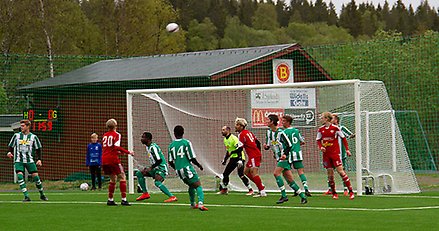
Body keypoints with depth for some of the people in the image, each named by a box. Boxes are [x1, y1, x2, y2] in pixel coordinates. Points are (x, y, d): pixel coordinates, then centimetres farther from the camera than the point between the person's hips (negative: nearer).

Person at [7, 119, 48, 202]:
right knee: (20, 176, -18)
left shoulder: (33, 137, 2)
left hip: (30, 161, 0)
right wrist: (10, 152, -8)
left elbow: (38, 149, 9)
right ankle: (26, 196, -18)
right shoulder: (16, 136, 5)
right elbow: (10, 146, 13)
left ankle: (42, 195, 17)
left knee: (35, 176, -4)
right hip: (18, 161, 0)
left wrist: (39, 159, -2)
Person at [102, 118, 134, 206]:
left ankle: (110, 199, 15)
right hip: (113, 159, -6)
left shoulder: (105, 135, 16)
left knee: (113, 179, 18)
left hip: (104, 160, 6)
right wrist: (128, 152, -11)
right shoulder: (117, 135, -2)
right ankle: (124, 199, -10)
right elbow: (117, 147, -16)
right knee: (122, 177, -1)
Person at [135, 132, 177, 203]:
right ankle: (145, 193, 12)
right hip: (155, 168, 10)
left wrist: (151, 168, -24)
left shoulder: (153, 147, -18)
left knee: (157, 182, -32)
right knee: (139, 173, 10)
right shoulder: (148, 147, 13)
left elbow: (159, 160, -23)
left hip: (161, 168, -10)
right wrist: (149, 169, 16)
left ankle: (172, 197, -32)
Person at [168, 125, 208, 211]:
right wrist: (199, 165, 9)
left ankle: (193, 204, 33)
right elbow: (192, 158, -8)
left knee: (191, 185, 25)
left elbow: (170, 162, 10)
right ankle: (200, 203, -29)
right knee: (198, 185, -8)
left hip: (178, 170, 6)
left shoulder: (171, 145, 8)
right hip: (187, 168, -6)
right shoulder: (186, 142, -6)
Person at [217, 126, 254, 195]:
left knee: (240, 174, -20)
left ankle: (250, 190, -15)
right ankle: (224, 189, 24)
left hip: (238, 158, -9)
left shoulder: (233, 138, -16)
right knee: (225, 173, 9)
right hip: (233, 158, 9)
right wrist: (225, 160, 23)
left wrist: (240, 160, -31)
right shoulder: (225, 140, 14)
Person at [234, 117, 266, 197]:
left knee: (254, 172, -14)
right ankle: (261, 186, 13)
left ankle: (262, 191, -18)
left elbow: (240, 148, -15)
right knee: (246, 171, 15)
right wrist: (259, 153, 26)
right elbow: (258, 142, 21)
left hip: (253, 156, -10)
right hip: (257, 154, 10)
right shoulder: (248, 132, 17)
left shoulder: (241, 135, -11)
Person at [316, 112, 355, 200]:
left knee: (340, 171, -12)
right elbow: (318, 140, 14)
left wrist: (347, 149, -3)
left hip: (335, 153, -4)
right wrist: (321, 147, -6)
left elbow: (343, 138, 1)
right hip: (326, 154, 4)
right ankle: (334, 193, 14)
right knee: (330, 173, 3)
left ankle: (351, 191, -9)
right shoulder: (321, 129, 5)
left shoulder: (335, 128, -7)